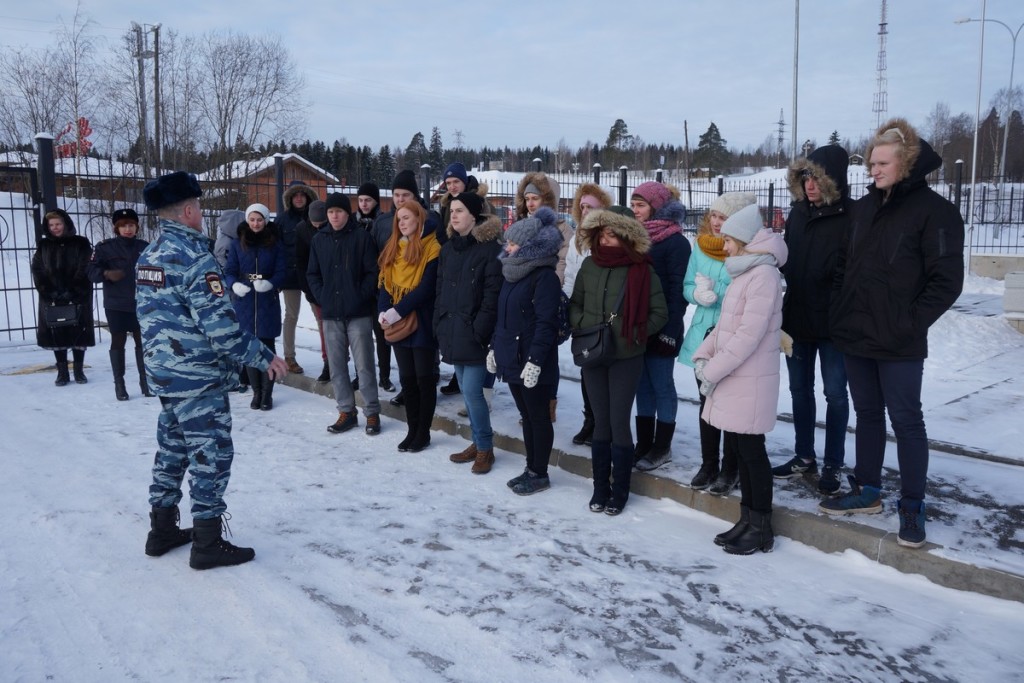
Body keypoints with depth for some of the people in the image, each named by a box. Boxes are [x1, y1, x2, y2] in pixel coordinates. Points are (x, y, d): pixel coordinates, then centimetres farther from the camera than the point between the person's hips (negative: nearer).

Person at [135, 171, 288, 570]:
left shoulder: (148, 256, 9)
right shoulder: (193, 258, -19)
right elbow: (220, 325, -24)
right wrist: (264, 358, -15)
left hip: (163, 373, 9)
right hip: (198, 377, -9)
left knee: (172, 449, 19)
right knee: (211, 455, 0)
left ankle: (162, 531, 30)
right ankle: (207, 544, 8)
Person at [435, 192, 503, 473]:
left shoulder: (491, 249, -10)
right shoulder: (447, 249, 13)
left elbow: (492, 296, -14)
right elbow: (440, 291, 16)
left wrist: (479, 331, -17)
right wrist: (439, 326, 9)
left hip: (475, 334, -7)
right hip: (453, 333, 7)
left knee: (472, 391, -6)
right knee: (467, 391, 14)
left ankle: (485, 448, 11)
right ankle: (478, 443, 27)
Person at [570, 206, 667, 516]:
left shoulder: (642, 270, -9)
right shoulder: (589, 265, 1)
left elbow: (659, 314, -4)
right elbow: (574, 304, 12)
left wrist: (632, 333, -13)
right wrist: (583, 325, -6)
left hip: (627, 358, -3)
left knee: (619, 423, 2)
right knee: (601, 422, 11)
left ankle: (620, 490, 18)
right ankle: (600, 487, 23)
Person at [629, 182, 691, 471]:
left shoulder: (676, 242, -9)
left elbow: (678, 288, -14)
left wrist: (670, 327, -20)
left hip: (660, 327, -7)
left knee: (662, 385, 2)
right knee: (643, 385, 12)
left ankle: (662, 446, 12)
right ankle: (644, 443, 21)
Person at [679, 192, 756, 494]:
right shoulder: (700, 247, 5)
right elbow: (688, 286, 7)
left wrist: (716, 290, -23)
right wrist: (699, 293, -12)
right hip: (703, 335, 6)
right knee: (706, 403, 15)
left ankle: (730, 469, 19)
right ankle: (708, 465, 29)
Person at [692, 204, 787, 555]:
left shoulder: (763, 275, -16)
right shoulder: (744, 273, 16)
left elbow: (749, 334, -22)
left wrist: (713, 371, -18)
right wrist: (703, 356, 4)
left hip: (751, 380, -9)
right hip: (732, 378, 9)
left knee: (752, 451, 0)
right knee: (740, 448, 14)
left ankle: (761, 528, 11)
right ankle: (748, 519, 24)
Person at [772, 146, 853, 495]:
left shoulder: (852, 217, -12)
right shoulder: (798, 212, 5)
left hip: (833, 322, -6)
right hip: (797, 318, 6)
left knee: (835, 393, 6)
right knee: (800, 389, 14)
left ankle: (833, 464, 19)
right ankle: (804, 456, 29)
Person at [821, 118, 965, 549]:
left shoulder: (934, 210, -9)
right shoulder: (864, 206, 10)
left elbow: (947, 280, -11)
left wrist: (911, 324, -14)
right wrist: (840, 311, 7)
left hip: (898, 343, -6)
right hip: (855, 336, 6)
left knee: (906, 419, 4)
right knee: (867, 414, 16)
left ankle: (912, 506, 17)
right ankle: (867, 490, 29)